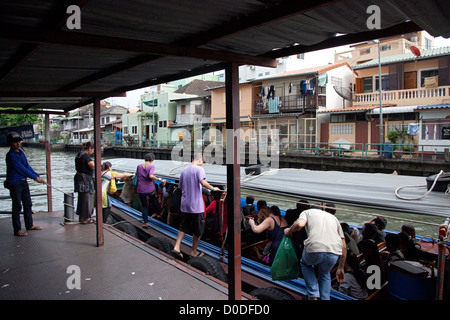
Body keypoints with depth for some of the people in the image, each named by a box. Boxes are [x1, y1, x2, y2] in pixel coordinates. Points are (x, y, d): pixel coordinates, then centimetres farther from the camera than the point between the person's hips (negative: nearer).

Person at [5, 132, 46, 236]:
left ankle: (29, 225, 26)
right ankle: (17, 229, 8)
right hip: (14, 183, -8)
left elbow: (27, 166, 9)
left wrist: (37, 176, -2)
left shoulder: (21, 152, 9)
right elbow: (22, 169, -19)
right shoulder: (10, 155, -16)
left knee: (28, 204, 14)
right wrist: (35, 178, -17)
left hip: (24, 182, 8)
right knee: (17, 206, -1)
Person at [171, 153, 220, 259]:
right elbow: (203, 182, -25)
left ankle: (176, 247, 4)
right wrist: (213, 188, -12)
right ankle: (194, 251, 19)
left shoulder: (184, 171, 11)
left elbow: (180, 187, 16)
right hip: (196, 206, -6)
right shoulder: (199, 169, -10)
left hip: (185, 205, 6)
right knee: (198, 230, 10)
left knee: (183, 227, 16)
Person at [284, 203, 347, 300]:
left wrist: (289, 231, 17)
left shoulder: (307, 212, 22)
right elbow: (344, 246, 26)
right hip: (335, 252, 4)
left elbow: (300, 224, -4)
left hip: (315, 249, -3)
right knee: (325, 274, 35)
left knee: (305, 263, 32)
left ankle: (313, 296, 21)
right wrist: (340, 268, 32)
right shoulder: (333, 217, 32)